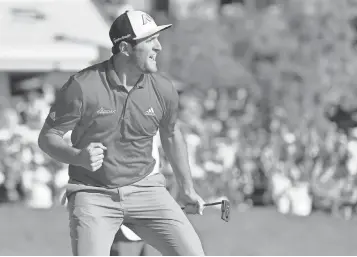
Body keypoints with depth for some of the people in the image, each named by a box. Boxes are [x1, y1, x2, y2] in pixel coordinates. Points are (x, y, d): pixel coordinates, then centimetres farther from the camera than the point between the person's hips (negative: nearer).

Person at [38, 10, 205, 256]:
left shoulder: (163, 88, -2)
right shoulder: (83, 86, -15)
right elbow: (47, 137, -7)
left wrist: (187, 189, 24)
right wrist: (78, 156, -28)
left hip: (145, 189, 4)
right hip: (93, 195, -3)